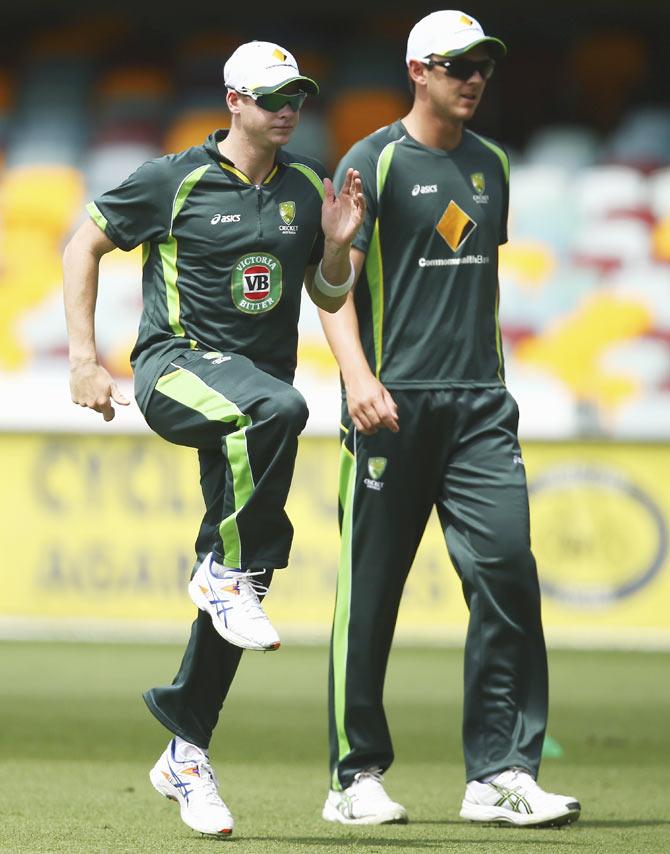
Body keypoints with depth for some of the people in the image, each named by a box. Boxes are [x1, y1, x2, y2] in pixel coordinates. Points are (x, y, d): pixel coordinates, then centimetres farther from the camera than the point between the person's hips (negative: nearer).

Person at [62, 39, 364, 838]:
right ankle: (226, 570, -23)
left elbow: (330, 298, 17)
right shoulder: (174, 180, -4)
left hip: (253, 396, 5)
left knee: (237, 590, 1)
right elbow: (82, 246, 3)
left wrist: (336, 244, -5)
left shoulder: (307, 188, 10)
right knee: (276, 407, -38)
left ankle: (184, 751, 13)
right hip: (177, 364, -5)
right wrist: (84, 360, -4)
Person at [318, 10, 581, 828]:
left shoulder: (490, 165, 15)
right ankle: (356, 777, 11)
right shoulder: (374, 162, -2)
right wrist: (356, 374, -24)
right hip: (393, 406, -5)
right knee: (370, 594, 0)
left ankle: (499, 775, -7)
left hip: (479, 406, 5)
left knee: (508, 572, -8)